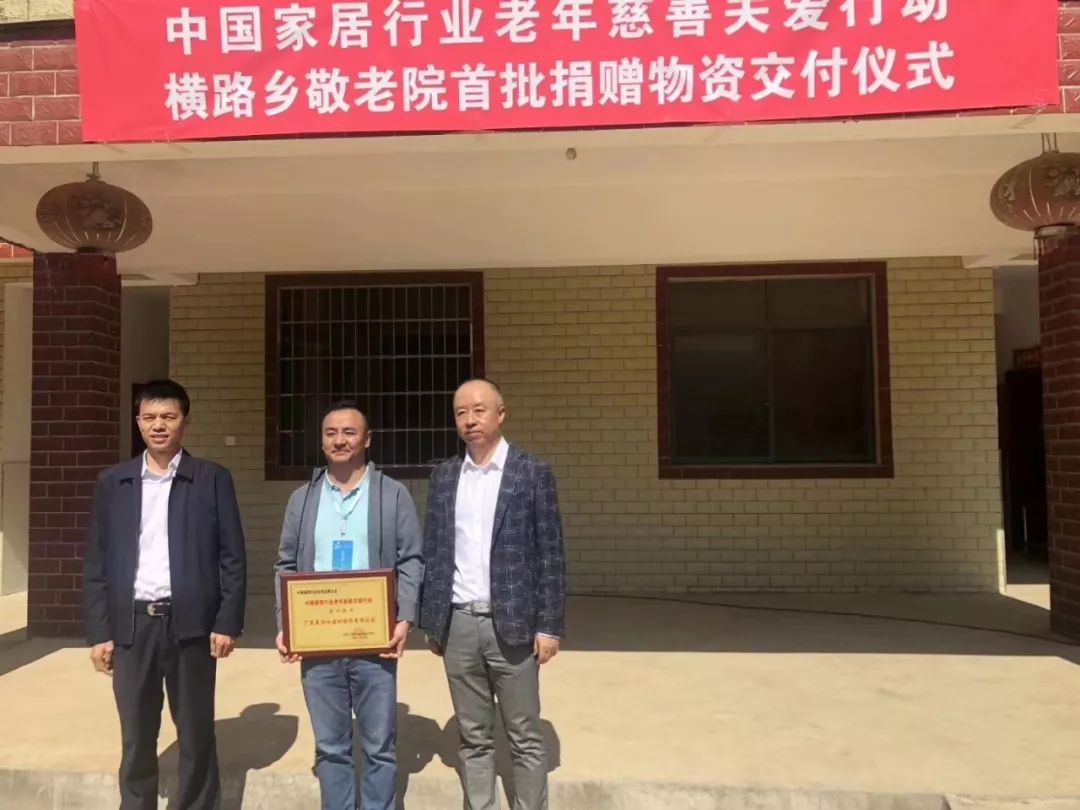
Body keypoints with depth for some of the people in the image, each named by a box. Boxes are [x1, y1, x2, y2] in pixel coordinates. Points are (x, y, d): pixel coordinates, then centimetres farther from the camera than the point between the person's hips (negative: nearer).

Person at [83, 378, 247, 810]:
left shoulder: (213, 479, 0)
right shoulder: (112, 482, 7)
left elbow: (232, 556, -2)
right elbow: (97, 562, 7)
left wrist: (227, 622, -7)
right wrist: (98, 630, 1)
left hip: (191, 624, -2)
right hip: (131, 625, 2)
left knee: (197, 738, 9)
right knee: (135, 740, 11)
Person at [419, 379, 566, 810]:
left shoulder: (533, 472, -4)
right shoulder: (443, 476, 7)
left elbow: (551, 555, -5)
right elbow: (433, 551, 10)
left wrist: (549, 625, -8)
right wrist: (431, 622, 7)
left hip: (512, 626, -3)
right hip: (458, 626, 3)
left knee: (525, 739, 7)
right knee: (473, 739, 13)